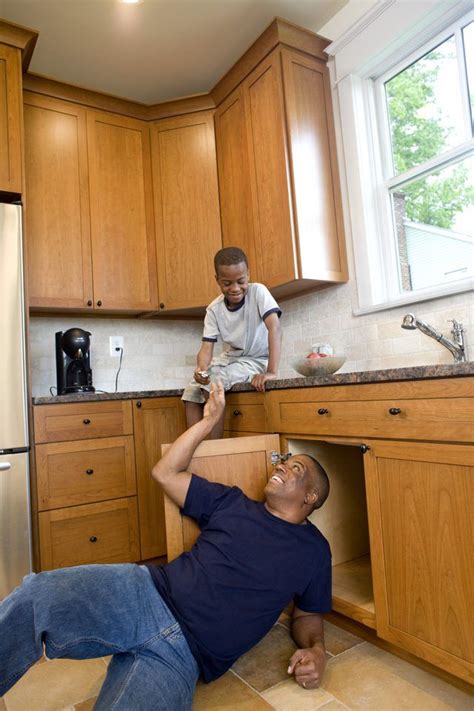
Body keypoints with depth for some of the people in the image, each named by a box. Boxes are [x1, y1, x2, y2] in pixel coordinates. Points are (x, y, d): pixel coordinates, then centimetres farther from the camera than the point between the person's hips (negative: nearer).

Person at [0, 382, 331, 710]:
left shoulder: (314, 549, 12)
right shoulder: (233, 502, 13)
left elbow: (308, 615, 19)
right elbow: (165, 472, 13)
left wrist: (316, 650, -5)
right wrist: (209, 420, 10)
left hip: (185, 655, -1)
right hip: (146, 593, 2)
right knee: (36, 596, -26)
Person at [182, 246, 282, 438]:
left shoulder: (258, 292, -19)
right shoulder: (214, 309, -7)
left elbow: (274, 328, -32)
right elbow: (207, 347, -12)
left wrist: (271, 372, -43)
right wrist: (202, 368, -36)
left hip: (256, 360, -5)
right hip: (229, 358, 6)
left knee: (212, 385, -26)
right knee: (191, 392, -9)